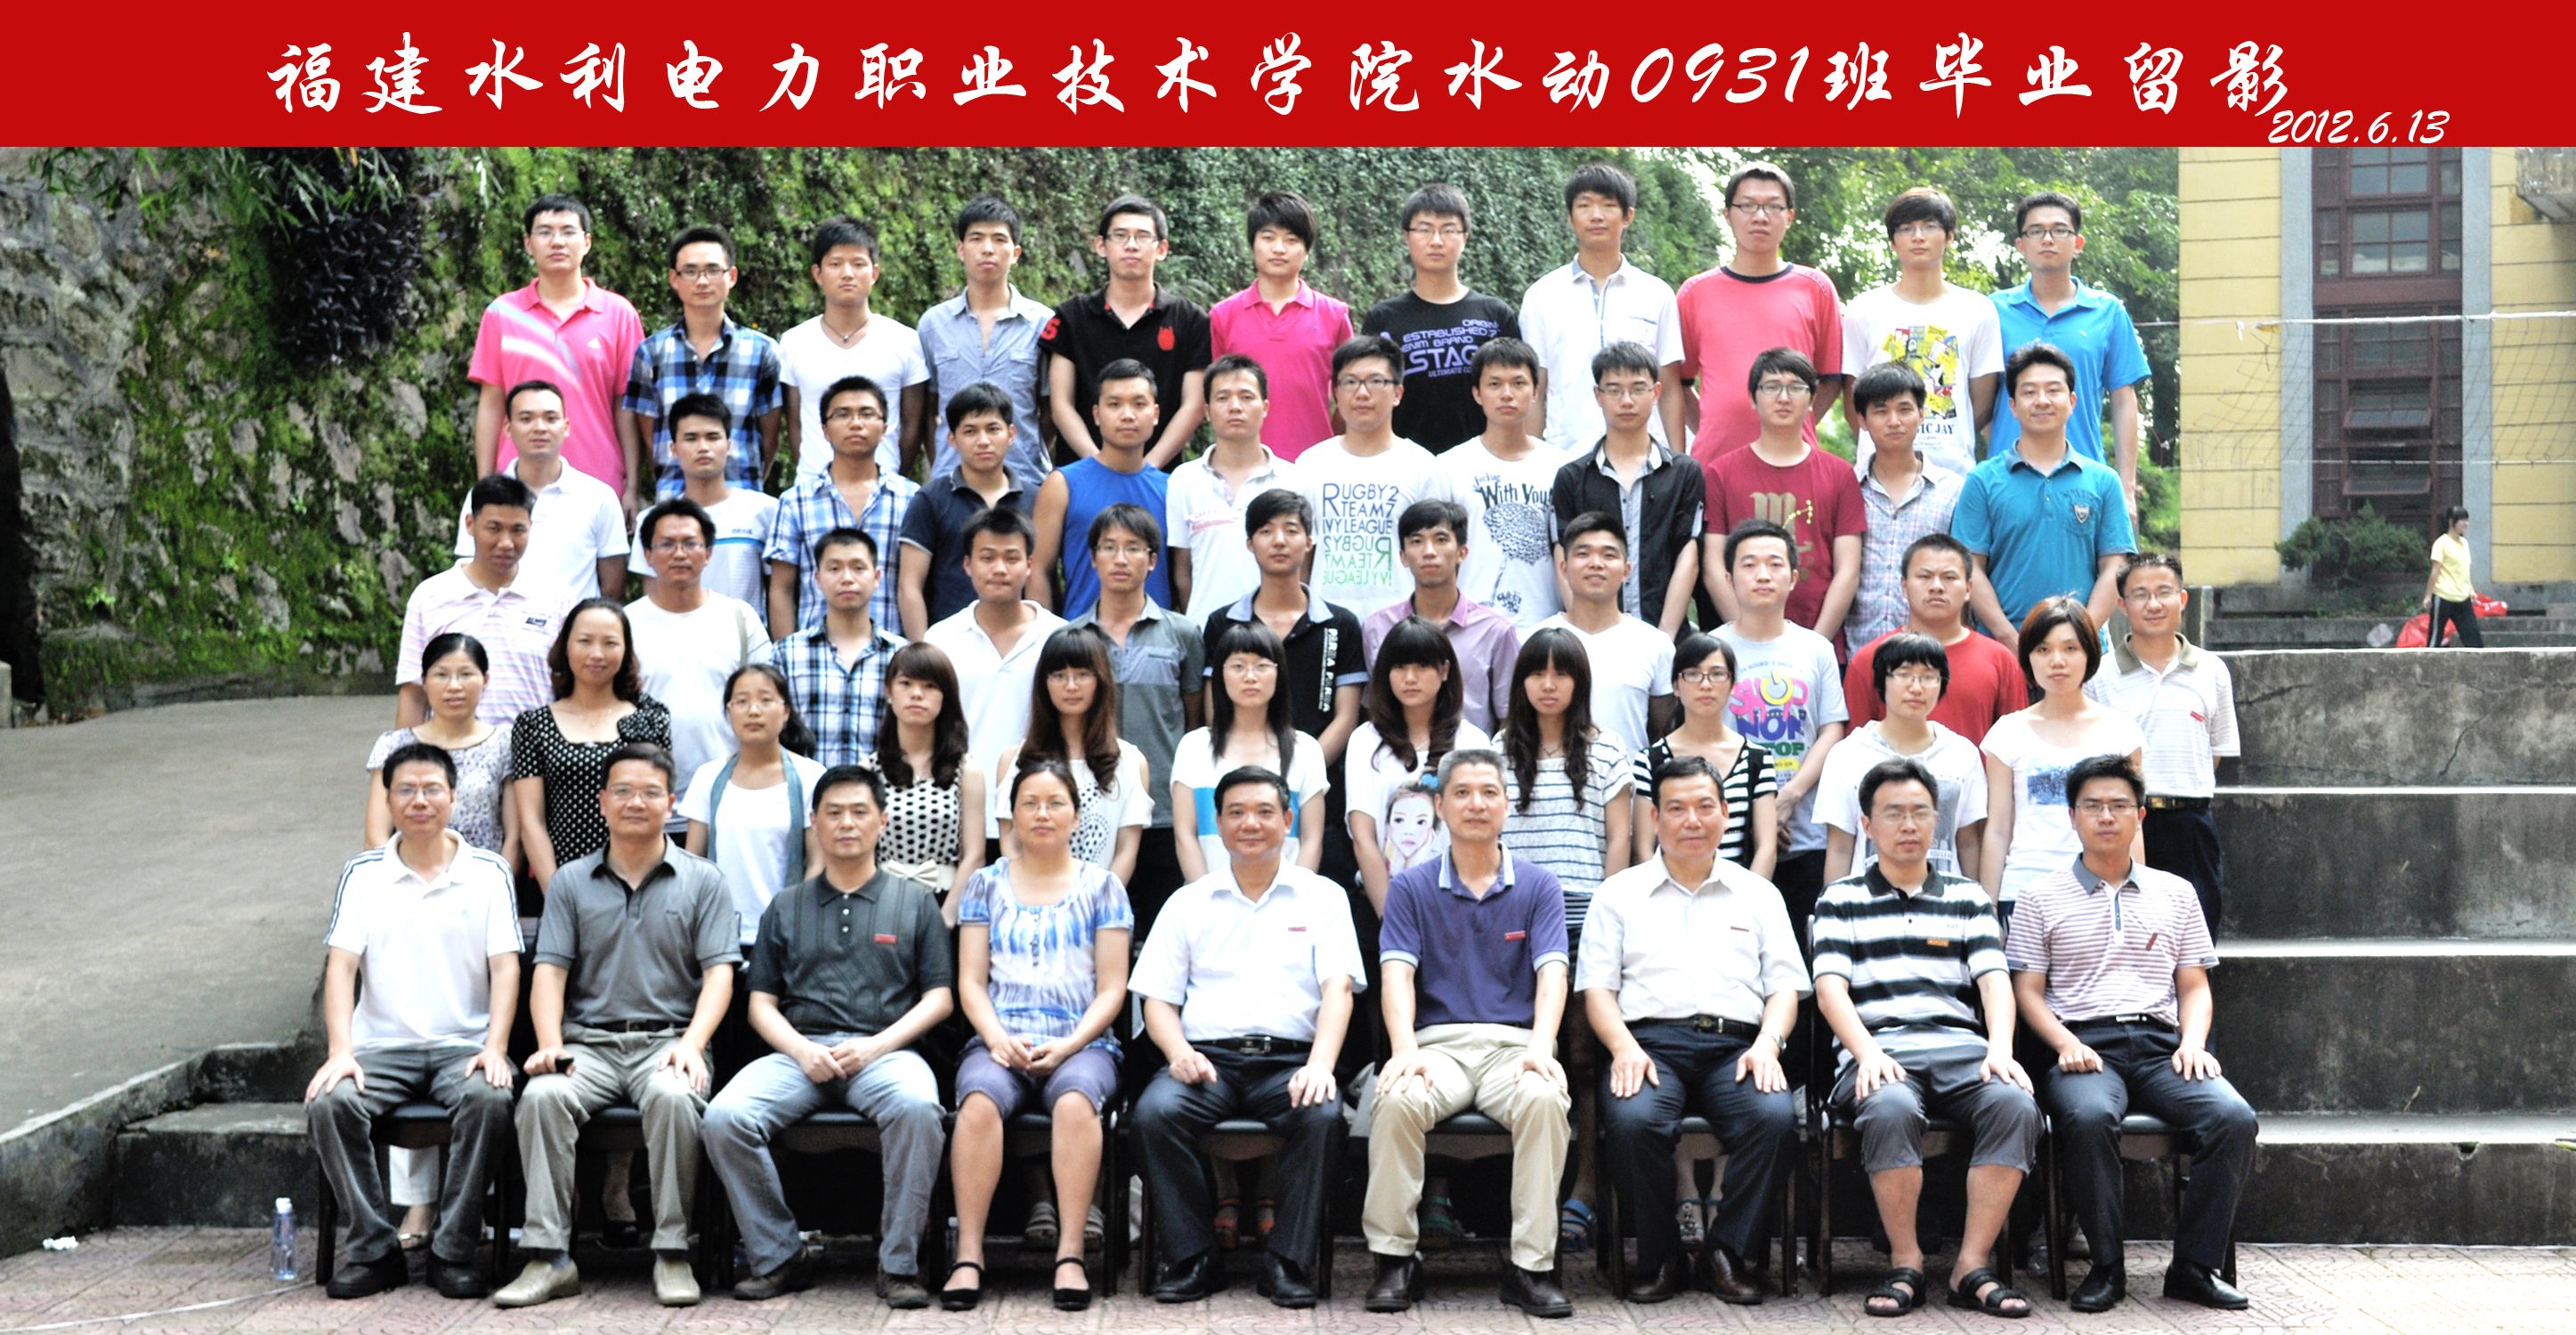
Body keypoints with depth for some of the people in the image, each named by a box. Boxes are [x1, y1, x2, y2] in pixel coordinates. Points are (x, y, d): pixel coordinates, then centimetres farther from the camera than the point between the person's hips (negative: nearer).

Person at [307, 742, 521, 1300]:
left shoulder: (488, 871, 7)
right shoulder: (363, 873, 9)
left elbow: (505, 966, 0)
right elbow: (341, 965, 1)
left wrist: (495, 1048, -14)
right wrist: (340, 1051, -14)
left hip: (464, 1044, -1)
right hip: (381, 1044, 1)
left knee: (488, 1101, -32)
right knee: (328, 1104, -27)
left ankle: (454, 1253, -19)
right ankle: (375, 1249, -14)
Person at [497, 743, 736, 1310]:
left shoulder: (702, 881, 10)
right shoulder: (570, 882, 15)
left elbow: (719, 973, 2)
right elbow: (549, 971, 7)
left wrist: (691, 1044, -15)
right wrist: (550, 1044, -11)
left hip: (667, 1039, -2)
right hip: (589, 1041, 2)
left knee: (673, 1097, -35)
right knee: (542, 1096, -30)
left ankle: (672, 1253, -26)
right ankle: (548, 1256, -26)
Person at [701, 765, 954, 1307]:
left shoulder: (914, 901, 16)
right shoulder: (786, 907, 21)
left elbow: (941, 996, 9)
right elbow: (762, 1003, 15)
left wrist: (876, 1044, -7)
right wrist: (801, 1049, -6)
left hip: (883, 1051, -2)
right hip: (799, 1051, 2)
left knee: (916, 1107, -37)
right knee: (724, 1116, -27)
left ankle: (898, 1263, -23)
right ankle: (778, 1257, -10)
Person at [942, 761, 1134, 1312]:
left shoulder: (1101, 886, 12)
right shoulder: (987, 885, 16)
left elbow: (1111, 989, 6)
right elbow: (971, 982, 10)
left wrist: (1067, 1046, -9)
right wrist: (997, 1039, -9)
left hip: (1081, 1044, -1)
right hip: (999, 1043, 1)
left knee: (1075, 1099, -36)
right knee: (980, 1099, -33)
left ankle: (1070, 1252, -34)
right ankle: (969, 1253, -31)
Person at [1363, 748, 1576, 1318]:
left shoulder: (1538, 885, 10)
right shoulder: (1411, 887, 10)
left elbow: (1552, 973, -2)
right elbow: (1397, 974, -2)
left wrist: (1540, 1048, -21)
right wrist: (1405, 1049, -21)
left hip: (1514, 1044, 0)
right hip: (1439, 1041, 0)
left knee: (1546, 1100, -34)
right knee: (1397, 1101, -33)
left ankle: (1532, 1266, -24)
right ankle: (1395, 1258, -17)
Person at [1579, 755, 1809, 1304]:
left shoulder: (1758, 894, 22)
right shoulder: (1620, 893, 18)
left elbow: (1785, 986, 16)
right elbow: (1597, 988, 10)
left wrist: (1767, 1043, -5)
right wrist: (1624, 1047, -10)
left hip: (1736, 1046, 1)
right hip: (1650, 1041, -1)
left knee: (1775, 1116, -32)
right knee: (1634, 1120, -34)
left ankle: (1726, 1254, -14)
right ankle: (1661, 1259, -12)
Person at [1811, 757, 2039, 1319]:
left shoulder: (1968, 898, 22)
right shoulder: (1841, 900, 16)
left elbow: (1993, 978, 9)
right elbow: (1830, 987, 3)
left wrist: (2000, 1047, -12)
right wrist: (1867, 1052, -16)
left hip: (1959, 1046, 2)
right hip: (1879, 1049, -2)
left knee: (2015, 1103, -31)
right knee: (1890, 1109, -37)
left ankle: (1971, 1267, -25)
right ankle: (1905, 1266, -20)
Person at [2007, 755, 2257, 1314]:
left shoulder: (2174, 892, 20)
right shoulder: (2043, 898, 12)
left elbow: (2194, 986, 19)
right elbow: (2027, 990, 7)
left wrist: (2193, 1042, -2)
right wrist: (2067, 1044, -11)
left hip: (2161, 1043, 3)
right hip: (2085, 1046, -3)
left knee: (2234, 1117, -27)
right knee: (2090, 1117, -37)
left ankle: (2194, 1266, -16)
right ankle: (2107, 1267, -21)